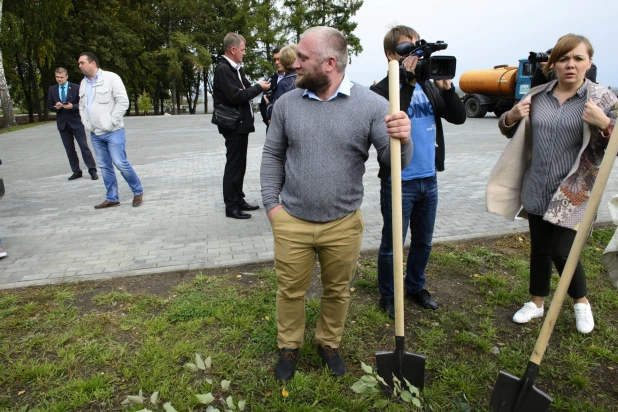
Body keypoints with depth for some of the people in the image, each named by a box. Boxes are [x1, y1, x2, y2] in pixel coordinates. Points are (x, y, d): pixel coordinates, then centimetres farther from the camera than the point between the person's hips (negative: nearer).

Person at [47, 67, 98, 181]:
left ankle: (92, 170, -1)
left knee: (84, 147, -5)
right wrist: (56, 107, -12)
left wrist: (72, 106, -22)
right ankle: (76, 171, 14)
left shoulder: (76, 88, -3)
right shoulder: (52, 89, 8)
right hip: (62, 123, 4)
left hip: (76, 122, -4)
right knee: (69, 149, 7)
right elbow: (49, 105, 9)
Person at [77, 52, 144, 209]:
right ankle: (112, 198, 16)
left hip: (113, 132, -6)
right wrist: (86, 124, 5)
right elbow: (82, 106, 20)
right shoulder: (83, 83, 13)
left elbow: (123, 102, -14)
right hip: (95, 134, 7)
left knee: (120, 163, -8)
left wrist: (111, 123, -15)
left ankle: (138, 192, 10)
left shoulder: (111, 78, -8)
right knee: (105, 167, 8)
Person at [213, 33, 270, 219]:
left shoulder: (235, 68, 14)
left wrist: (256, 88, -4)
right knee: (233, 165, -4)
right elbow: (235, 96, -23)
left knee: (239, 165, 15)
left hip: (241, 124, 10)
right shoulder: (223, 69, -15)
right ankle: (231, 207, 5)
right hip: (233, 125, -9)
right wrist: (258, 87, -14)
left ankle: (239, 200, 26)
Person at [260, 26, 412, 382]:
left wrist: (402, 140, -33)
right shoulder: (287, 103, -1)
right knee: (291, 290, 15)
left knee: (338, 291, 17)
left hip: (344, 225, -1)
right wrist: (271, 203, 2)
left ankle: (329, 344, 43)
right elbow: (273, 155, 8)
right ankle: (289, 347, 39)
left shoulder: (371, 105, -9)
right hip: (291, 222, 1)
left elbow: (395, 161, -10)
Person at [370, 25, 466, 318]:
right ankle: (388, 295, 25)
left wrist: (446, 86, -10)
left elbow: (458, 117, 3)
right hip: (398, 181, -6)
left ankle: (415, 287, 38)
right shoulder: (381, 91, -9)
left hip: (429, 179, 6)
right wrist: (407, 83, -26)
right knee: (393, 244, 6)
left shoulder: (429, 87, 9)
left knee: (423, 242, 18)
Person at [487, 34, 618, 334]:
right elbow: (510, 132, 15)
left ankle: (581, 303, 26)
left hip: (574, 194, -3)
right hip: (537, 191, 3)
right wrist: (511, 117, -7)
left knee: (561, 252, -3)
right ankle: (536, 303, 32)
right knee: (539, 249, 13)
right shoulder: (537, 96, 4)